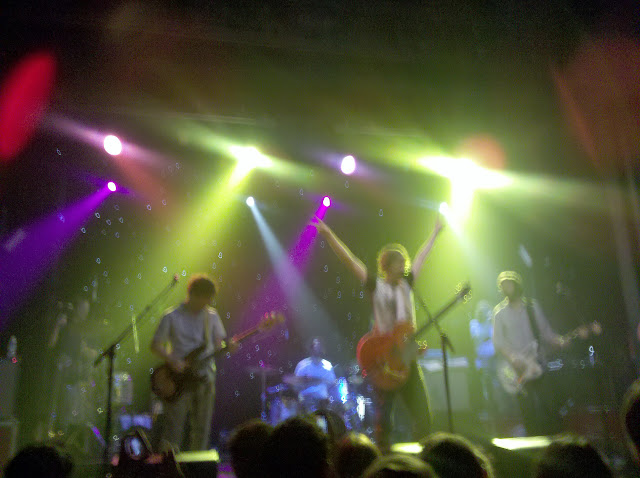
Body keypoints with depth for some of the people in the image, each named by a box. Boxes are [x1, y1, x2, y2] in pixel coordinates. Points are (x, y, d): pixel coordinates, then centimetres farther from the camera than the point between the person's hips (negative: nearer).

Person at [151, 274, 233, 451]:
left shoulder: (211, 316, 7)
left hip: (205, 378, 4)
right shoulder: (172, 317, -4)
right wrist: (172, 361, -16)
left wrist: (228, 347, -9)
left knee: (201, 429, 8)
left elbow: (218, 343, 12)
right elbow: (155, 345, -1)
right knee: (173, 430, -2)